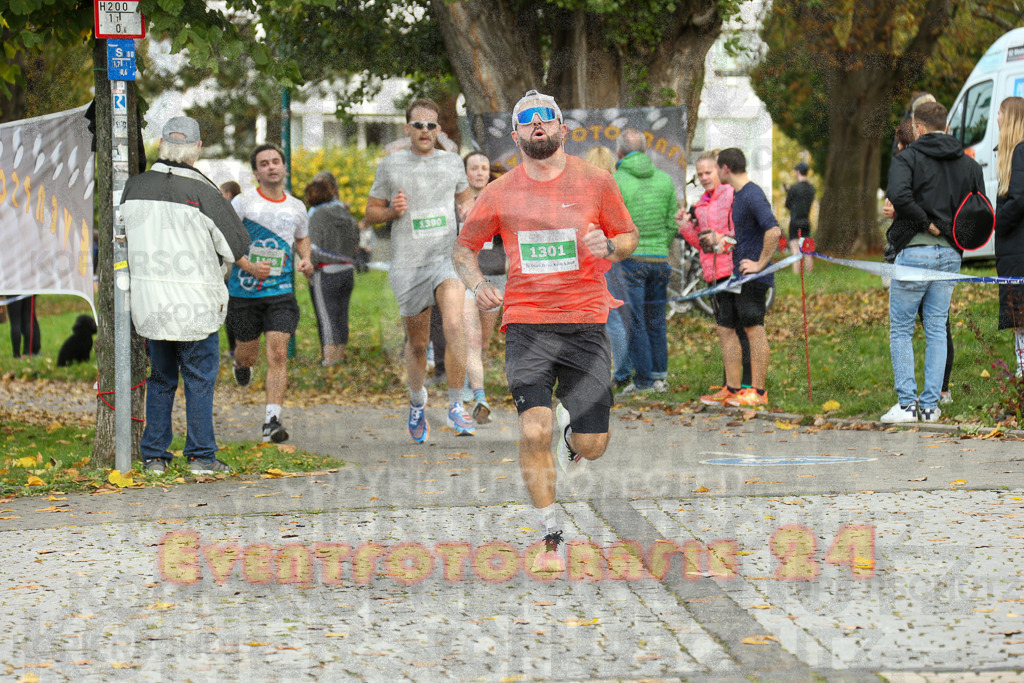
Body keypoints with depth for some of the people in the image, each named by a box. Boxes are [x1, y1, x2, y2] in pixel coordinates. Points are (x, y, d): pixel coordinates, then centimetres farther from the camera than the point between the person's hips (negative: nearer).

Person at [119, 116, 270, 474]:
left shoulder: (135, 187, 1)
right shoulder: (202, 192, -11)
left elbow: (122, 234, 13)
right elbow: (233, 243, -3)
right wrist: (252, 269, 17)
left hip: (150, 298, 4)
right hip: (196, 302, -4)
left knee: (160, 378, 14)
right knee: (200, 377, 4)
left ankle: (154, 455, 15)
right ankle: (201, 455, 3)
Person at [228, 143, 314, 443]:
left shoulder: (296, 208, 7)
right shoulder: (243, 203, -5)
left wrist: (306, 259, 7)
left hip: (281, 292, 1)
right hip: (244, 291, -1)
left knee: (278, 354, -12)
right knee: (248, 354, 13)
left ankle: (272, 421, -13)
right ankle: (242, 363, 52)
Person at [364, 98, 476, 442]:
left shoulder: (452, 162, 8)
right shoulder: (391, 165, 3)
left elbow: (466, 201, 25)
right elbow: (371, 211, 10)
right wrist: (392, 211, -11)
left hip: (448, 257, 0)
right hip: (408, 265, 0)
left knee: (454, 326, -23)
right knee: (417, 342, 8)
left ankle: (456, 406, -14)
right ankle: (416, 400, 36)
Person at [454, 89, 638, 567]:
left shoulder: (596, 182, 2)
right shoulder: (499, 193, 4)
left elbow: (629, 236, 13)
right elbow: (464, 246, 17)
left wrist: (608, 247, -10)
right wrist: (477, 284, -3)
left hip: (585, 324, 0)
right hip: (526, 325, 0)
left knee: (593, 447, 0)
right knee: (533, 433, -18)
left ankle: (569, 427, 39)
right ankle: (551, 537, -1)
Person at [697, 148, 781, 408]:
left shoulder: (752, 195, -16)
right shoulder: (738, 194, 16)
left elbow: (773, 231, -27)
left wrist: (760, 264, -22)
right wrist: (720, 239, 27)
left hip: (753, 277, -10)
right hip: (737, 275, 10)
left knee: (753, 328, -5)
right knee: (724, 327, 11)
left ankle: (758, 391, 0)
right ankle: (733, 389, 16)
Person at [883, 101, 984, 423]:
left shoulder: (908, 157, -5)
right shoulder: (969, 164, 11)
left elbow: (898, 194, -24)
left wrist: (927, 223, -14)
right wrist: (952, 230, 12)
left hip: (914, 251, -5)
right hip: (950, 255, 5)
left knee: (901, 329, 5)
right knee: (937, 330, 11)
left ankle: (907, 402, -2)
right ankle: (931, 405, 9)